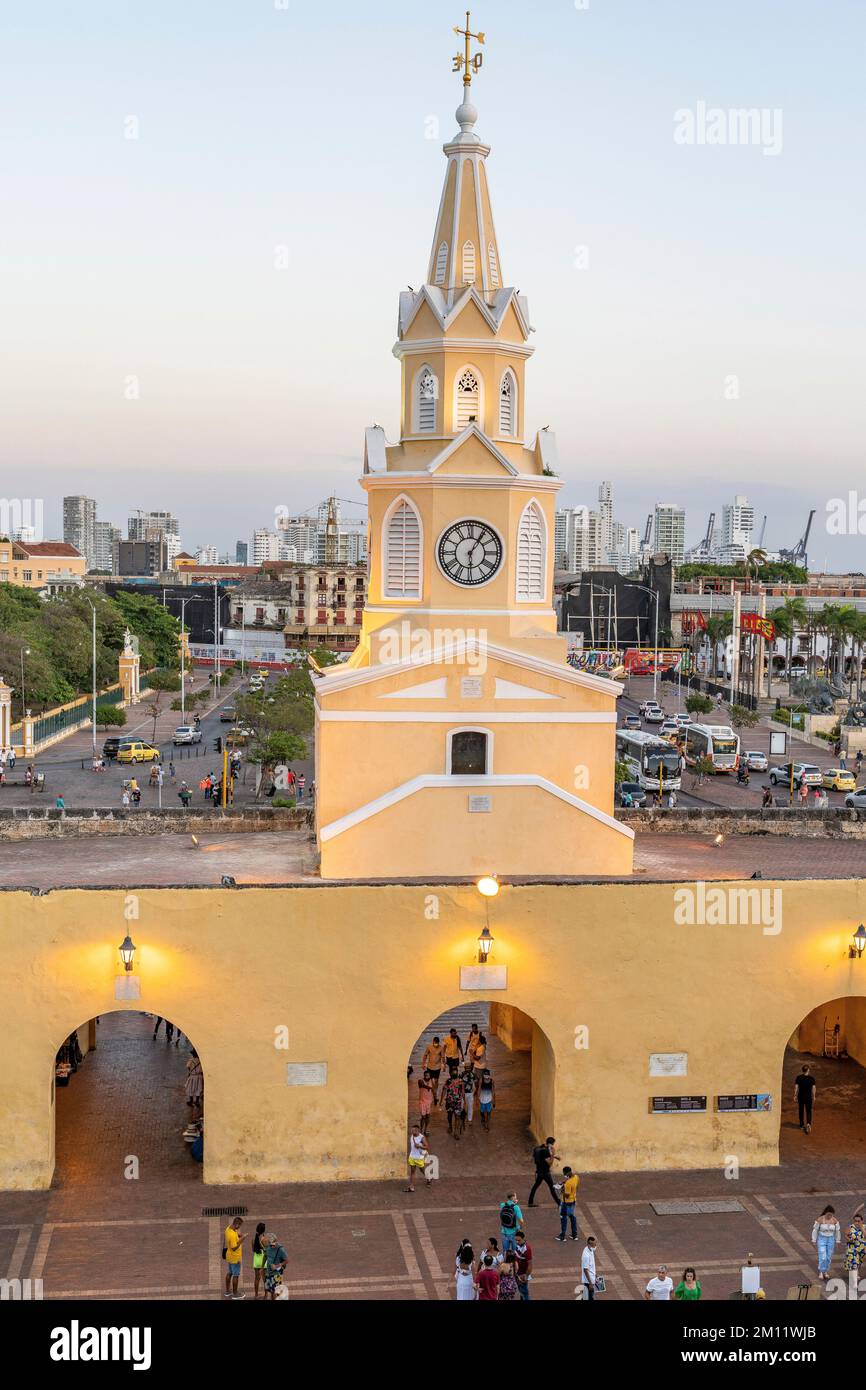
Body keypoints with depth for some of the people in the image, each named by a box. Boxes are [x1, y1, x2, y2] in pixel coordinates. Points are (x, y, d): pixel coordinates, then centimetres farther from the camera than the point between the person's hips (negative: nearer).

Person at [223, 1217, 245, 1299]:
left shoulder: (228, 1228, -6)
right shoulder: (232, 1235, -34)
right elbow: (234, 1248, -30)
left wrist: (238, 1235, -6)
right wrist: (241, 1240, -25)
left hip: (229, 1256, 9)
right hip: (235, 1258, -9)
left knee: (229, 1273, 22)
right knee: (236, 1275, 7)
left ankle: (227, 1291, 36)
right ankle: (235, 1294, 20)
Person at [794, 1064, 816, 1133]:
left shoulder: (798, 1078, -9)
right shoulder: (812, 1078, -9)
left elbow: (796, 1087, -7)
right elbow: (814, 1088, -6)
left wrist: (795, 1095, 3)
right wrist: (814, 1096, 7)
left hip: (801, 1096, 1)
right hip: (809, 1097, -1)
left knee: (801, 1110, 17)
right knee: (808, 1111, 7)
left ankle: (802, 1125, 27)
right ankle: (808, 1123, -16)